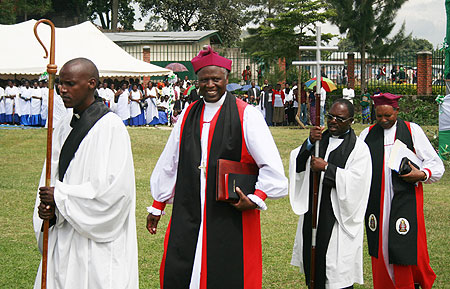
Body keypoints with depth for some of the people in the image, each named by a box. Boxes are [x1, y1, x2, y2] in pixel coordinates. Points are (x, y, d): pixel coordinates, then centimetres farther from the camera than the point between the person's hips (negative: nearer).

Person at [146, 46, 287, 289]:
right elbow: (169, 163, 17)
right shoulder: (188, 116, 10)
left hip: (231, 216, -4)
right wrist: (157, 207, 19)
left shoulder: (246, 115, -4)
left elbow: (271, 165, -7)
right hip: (188, 216, 4)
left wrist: (256, 199, -18)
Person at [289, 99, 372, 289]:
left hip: (338, 216, -5)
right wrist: (310, 143, -18)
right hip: (312, 212, 5)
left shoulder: (358, 148, -2)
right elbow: (296, 164, -2)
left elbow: (355, 180, -15)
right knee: (312, 258, 11)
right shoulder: (319, 138, 11)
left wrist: (326, 168, -17)